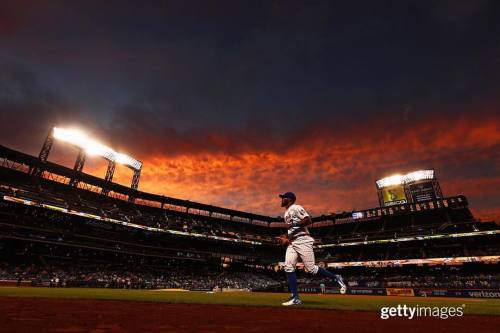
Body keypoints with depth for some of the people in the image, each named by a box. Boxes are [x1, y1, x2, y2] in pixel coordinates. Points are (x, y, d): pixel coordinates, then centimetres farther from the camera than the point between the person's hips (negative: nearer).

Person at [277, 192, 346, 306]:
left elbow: (308, 220, -18)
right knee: (288, 267, -7)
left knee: (310, 268, -9)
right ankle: (295, 298, -5)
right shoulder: (286, 213, 22)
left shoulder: (296, 208, -5)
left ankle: (336, 278, 12)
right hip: (292, 243, 9)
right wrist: (285, 237, 13)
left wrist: (293, 224, -20)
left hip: (303, 241, -8)